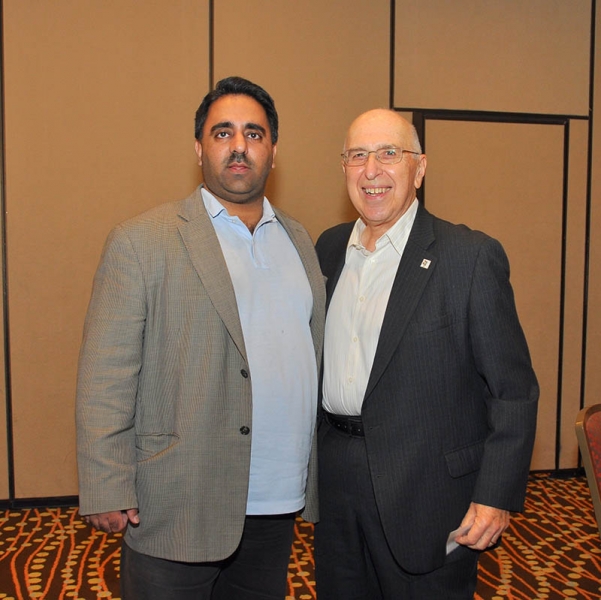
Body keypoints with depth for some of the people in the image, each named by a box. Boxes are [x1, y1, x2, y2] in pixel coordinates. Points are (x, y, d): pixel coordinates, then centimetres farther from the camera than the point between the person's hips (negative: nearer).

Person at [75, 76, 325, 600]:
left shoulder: (300, 241, 9)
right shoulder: (141, 242, -7)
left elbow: (315, 357, 10)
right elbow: (105, 380, -10)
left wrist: (315, 480, 8)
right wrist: (107, 492, -12)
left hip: (277, 509, 5)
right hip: (177, 513, -4)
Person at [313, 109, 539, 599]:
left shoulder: (472, 256, -11)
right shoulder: (329, 247, 7)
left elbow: (514, 390, -10)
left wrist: (497, 495, -15)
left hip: (427, 492, -5)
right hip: (335, 481, 5)